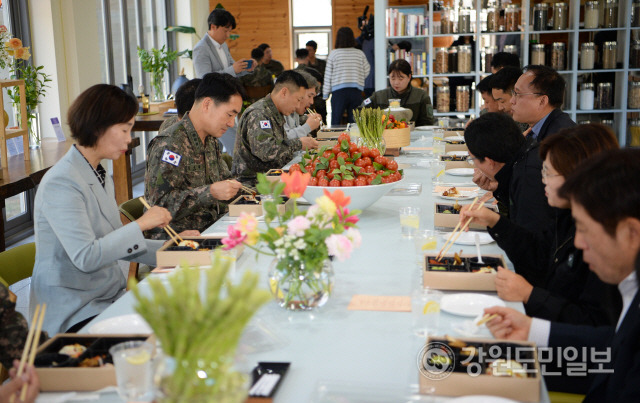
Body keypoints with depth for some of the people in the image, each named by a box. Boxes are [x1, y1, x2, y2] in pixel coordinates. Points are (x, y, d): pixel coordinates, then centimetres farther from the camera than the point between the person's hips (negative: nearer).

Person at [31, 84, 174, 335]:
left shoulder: (101, 177, 13)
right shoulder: (61, 183, -16)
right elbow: (85, 257, -25)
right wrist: (140, 224, -19)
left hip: (110, 295, 9)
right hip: (73, 313, -9)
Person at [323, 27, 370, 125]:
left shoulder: (333, 53, -1)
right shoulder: (360, 54, 3)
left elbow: (328, 75, 1)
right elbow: (366, 72, 8)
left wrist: (325, 94, 7)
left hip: (339, 92, -2)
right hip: (356, 91, 2)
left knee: (335, 123, 3)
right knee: (354, 122, 6)